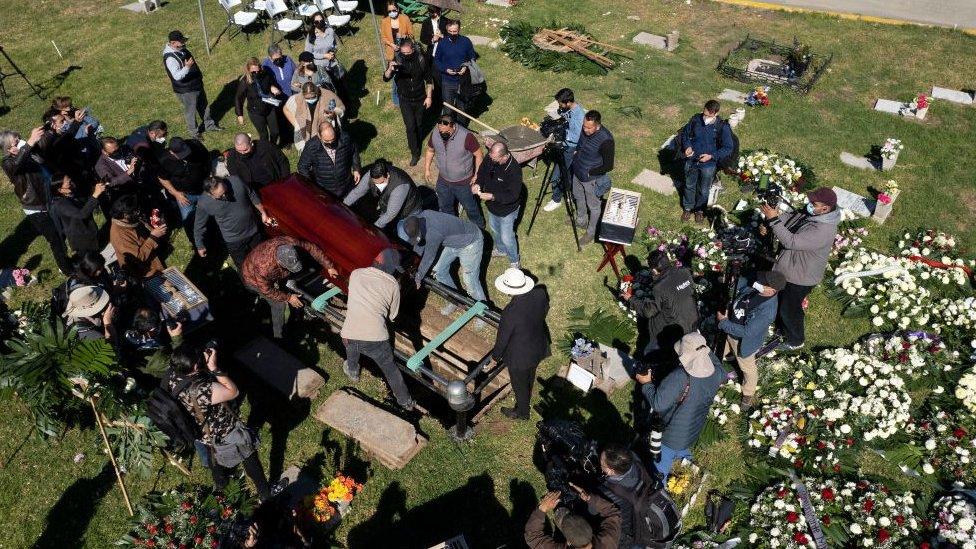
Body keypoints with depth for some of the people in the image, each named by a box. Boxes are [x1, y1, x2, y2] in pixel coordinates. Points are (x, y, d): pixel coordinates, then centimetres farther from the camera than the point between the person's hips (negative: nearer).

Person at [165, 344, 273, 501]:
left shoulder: (172, 375, -23)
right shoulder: (200, 390, -45)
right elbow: (233, 392, -33)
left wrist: (207, 364, -17)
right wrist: (214, 367, -37)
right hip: (226, 433, -7)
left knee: (213, 454, 37)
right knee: (251, 463, 17)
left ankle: (220, 482, 64)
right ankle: (266, 495, 38)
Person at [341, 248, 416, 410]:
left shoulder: (355, 274, 8)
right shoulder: (393, 284, 3)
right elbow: (393, 316, 12)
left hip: (349, 336, 3)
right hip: (375, 339, -2)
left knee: (352, 347, 38)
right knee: (390, 369, 20)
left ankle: (352, 372, 63)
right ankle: (405, 401, 33)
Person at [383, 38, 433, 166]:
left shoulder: (421, 60, -14)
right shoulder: (397, 61, -16)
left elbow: (428, 80, -2)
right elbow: (386, 78, -26)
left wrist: (429, 97, -3)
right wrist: (390, 69, -47)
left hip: (420, 98, 1)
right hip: (405, 100, -1)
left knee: (419, 123, 16)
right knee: (410, 126, -4)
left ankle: (418, 143, 41)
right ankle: (415, 153, 8)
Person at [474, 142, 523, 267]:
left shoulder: (514, 170, -37)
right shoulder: (490, 158, -18)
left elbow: (513, 195, -32)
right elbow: (482, 171, 3)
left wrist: (492, 196, -41)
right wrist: (478, 184, -16)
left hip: (507, 210, -7)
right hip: (492, 205, 7)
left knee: (506, 238, 8)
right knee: (495, 229, 30)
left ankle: (514, 260, 37)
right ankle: (501, 250, 59)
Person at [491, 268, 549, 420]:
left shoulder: (511, 312, -38)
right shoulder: (540, 294, -22)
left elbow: (503, 338, -22)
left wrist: (495, 355, -3)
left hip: (520, 357, -6)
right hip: (538, 348, 6)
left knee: (519, 385, 23)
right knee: (530, 377, 33)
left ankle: (522, 412, 48)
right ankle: (526, 400, 61)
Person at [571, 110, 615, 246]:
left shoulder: (605, 140, -33)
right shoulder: (584, 129, -12)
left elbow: (608, 166, -26)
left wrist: (589, 172, -19)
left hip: (592, 179, -7)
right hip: (578, 173, 7)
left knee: (593, 206, 14)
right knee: (578, 197, 29)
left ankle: (591, 232, 34)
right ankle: (581, 220, 54)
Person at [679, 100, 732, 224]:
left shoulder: (723, 127, -21)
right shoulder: (696, 119, -14)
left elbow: (728, 148, -13)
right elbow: (685, 133, 3)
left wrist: (711, 156, -23)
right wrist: (687, 146, -15)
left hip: (708, 165, -2)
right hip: (691, 161, 2)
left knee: (703, 190, 18)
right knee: (689, 186, 22)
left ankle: (700, 210, 43)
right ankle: (688, 208, 45)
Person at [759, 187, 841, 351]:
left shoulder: (822, 230, -37)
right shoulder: (810, 212, -9)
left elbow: (791, 242, -41)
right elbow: (789, 219, 5)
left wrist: (773, 220, -42)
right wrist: (773, 217, -14)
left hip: (800, 277, -9)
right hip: (789, 268, 9)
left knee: (789, 309, 13)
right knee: (781, 301, 29)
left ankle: (796, 340, 40)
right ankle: (784, 328, 55)